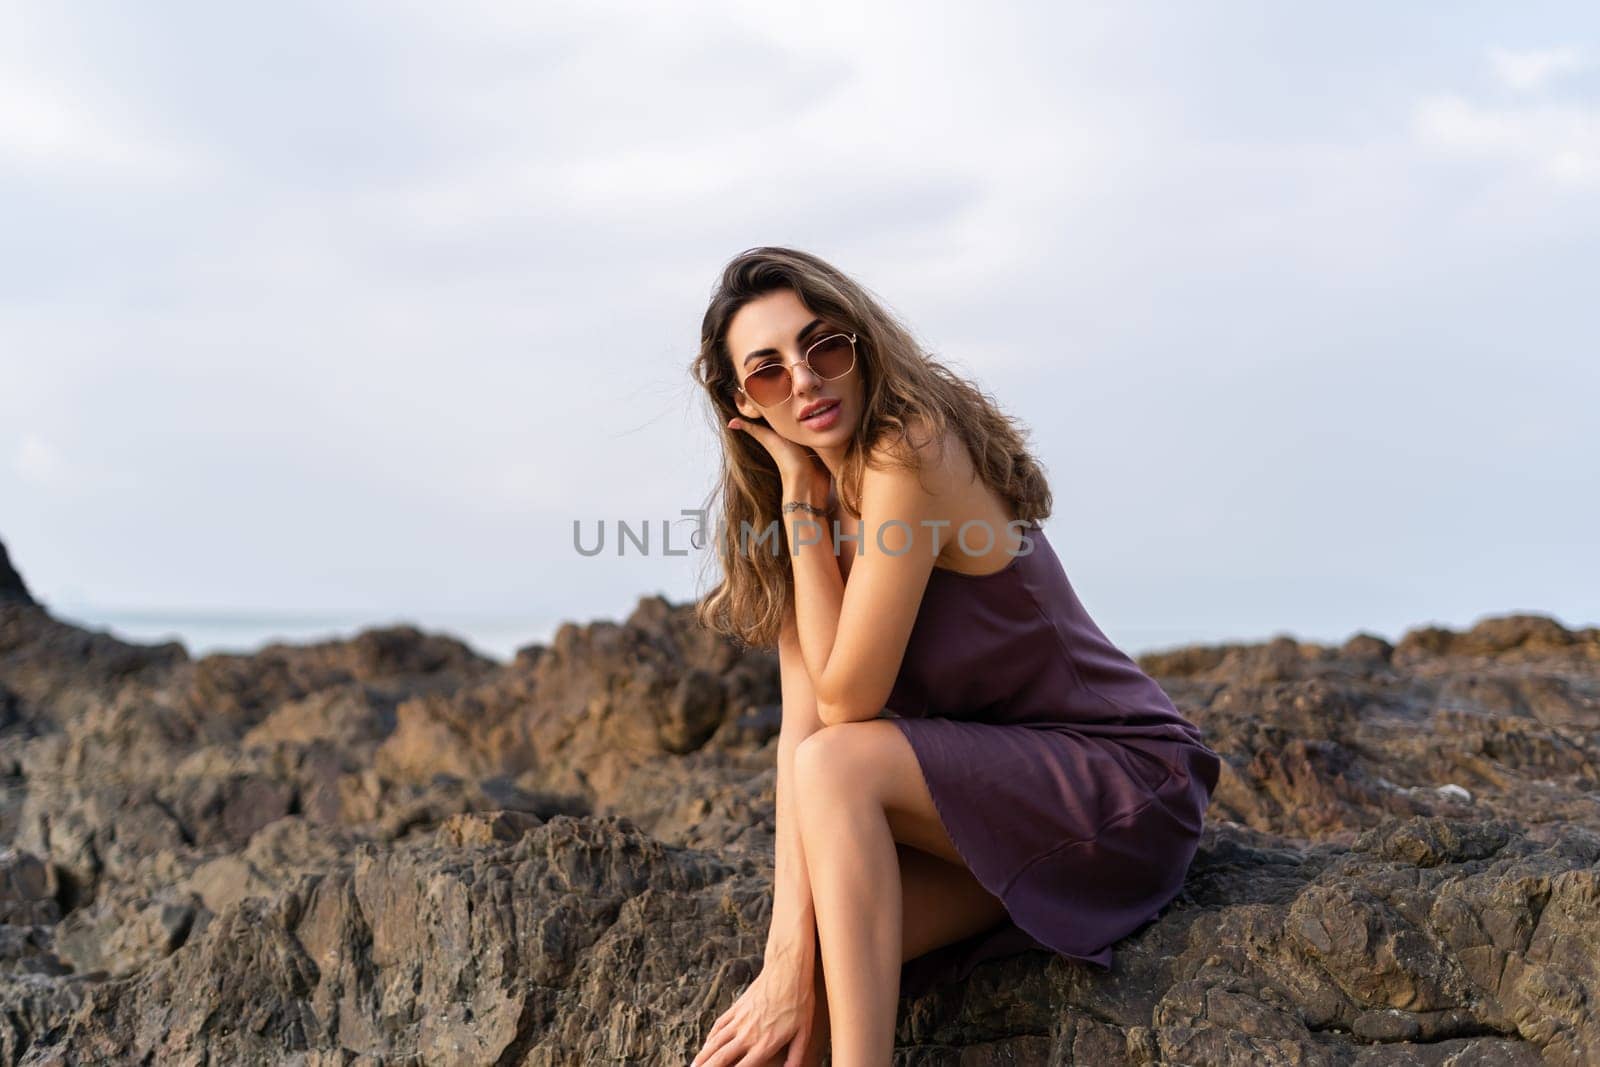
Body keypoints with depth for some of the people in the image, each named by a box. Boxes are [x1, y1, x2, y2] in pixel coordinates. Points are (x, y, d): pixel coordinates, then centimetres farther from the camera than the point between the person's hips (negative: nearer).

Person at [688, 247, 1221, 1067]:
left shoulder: (908, 454, -20)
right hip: (990, 799, 7)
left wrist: (800, 500, -15)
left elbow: (845, 700, -20)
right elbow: (799, 724, -6)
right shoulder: (810, 506, 4)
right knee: (817, 944, -15)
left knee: (839, 765, -26)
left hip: (1125, 784, -7)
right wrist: (791, 943, -16)